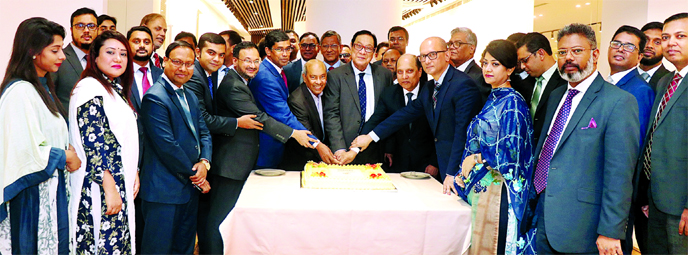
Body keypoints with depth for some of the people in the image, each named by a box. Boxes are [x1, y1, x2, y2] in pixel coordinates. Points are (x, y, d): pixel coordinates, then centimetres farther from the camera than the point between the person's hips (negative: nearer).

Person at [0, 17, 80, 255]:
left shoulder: (42, 87, 11)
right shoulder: (20, 92, -16)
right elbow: (27, 152, -23)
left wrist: (65, 152, 2)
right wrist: (64, 157, -9)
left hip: (51, 191, 9)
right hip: (33, 196, -9)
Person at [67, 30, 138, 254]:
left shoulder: (116, 90, 16)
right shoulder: (90, 88, -11)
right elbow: (93, 143, -19)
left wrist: (134, 174, 11)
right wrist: (110, 189, -20)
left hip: (121, 185, 9)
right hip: (99, 187, -9)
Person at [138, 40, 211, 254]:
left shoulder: (190, 97, 15)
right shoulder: (155, 98, -14)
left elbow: (204, 133, 14)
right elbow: (166, 146, -19)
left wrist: (204, 161, -7)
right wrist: (195, 177, -11)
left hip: (190, 188, 8)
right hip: (164, 190, -8)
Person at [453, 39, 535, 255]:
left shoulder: (512, 102, -13)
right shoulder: (492, 99, 12)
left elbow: (510, 153, -20)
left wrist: (476, 158, -10)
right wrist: (463, 175, 8)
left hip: (497, 191, -8)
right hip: (480, 186, 8)